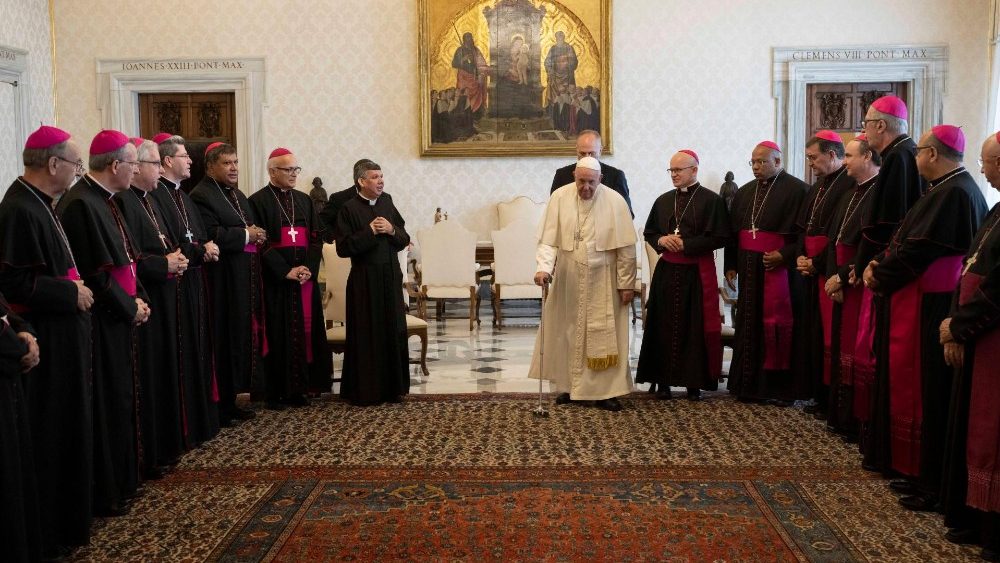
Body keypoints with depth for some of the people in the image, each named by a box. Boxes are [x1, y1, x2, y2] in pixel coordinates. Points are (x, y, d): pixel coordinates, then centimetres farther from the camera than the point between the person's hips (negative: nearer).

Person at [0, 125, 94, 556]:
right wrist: (71, 292, -17)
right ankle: (47, 535, 15)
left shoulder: (38, 204, 10)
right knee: (47, 437, 1)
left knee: (65, 430, 18)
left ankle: (65, 518, 32)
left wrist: (73, 286, 7)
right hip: (44, 343, -10)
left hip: (61, 336, 10)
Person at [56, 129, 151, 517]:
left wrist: (137, 298, 4)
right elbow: (94, 273, -22)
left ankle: (120, 481, 29)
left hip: (118, 317, 10)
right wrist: (130, 306, -12)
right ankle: (103, 494, 11)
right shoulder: (80, 205, -19)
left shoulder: (103, 201, 11)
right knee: (106, 405, -1)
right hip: (99, 323, -10)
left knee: (121, 399, 17)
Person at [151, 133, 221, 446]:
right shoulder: (155, 196, -13)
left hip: (195, 286, 10)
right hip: (176, 288, -9)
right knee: (182, 357, -5)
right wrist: (201, 250, -12)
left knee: (198, 353, 13)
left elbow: (201, 237, 17)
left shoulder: (184, 197, 18)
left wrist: (207, 248, -4)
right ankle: (183, 428, 3)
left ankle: (201, 420, 22)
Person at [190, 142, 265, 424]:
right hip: (222, 282, -9)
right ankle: (218, 405, 4)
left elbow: (253, 230, 23)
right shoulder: (201, 196, -12)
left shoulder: (238, 196, 18)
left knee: (243, 337, 11)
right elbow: (210, 235, -23)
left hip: (245, 280, 9)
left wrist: (257, 236, 3)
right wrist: (245, 235, -15)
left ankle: (231, 400, 20)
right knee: (224, 341, -5)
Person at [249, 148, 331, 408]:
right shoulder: (258, 201, -3)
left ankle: (298, 388, 12)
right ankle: (275, 391, 5)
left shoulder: (304, 200, 14)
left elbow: (316, 238, 9)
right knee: (277, 334, -1)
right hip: (275, 281, -5)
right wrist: (286, 271, -16)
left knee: (304, 332, 5)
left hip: (305, 278, 5)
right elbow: (261, 243, -10)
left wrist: (309, 268, -7)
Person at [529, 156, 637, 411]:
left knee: (603, 335, 2)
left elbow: (625, 248, -6)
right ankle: (568, 385, 23)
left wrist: (627, 283, -5)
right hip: (568, 280, 2)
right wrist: (544, 268, -21)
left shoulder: (615, 201, -9)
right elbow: (548, 240, -6)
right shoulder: (560, 197, -6)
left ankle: (604, 391, 10)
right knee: (567, 333, 10)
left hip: (602, 282, -2)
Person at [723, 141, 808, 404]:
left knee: (777, 323, -4)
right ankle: (750, 384, 16)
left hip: (779, 267, -6)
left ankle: (782, 385, 6)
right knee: (749, 322, 8)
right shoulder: (744, 192, 14)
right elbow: (733, 231, 17)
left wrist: (784, 255, -18)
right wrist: (731, 265, 12)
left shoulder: (797, 190, -6)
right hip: (749, 269, 6)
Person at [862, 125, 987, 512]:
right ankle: (923, 473, 23)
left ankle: (935, 484, 6)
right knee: (922, 387, 14)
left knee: (929, 392, -3)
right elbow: (911, 240, 16)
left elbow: (917, 250, -19)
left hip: (931, 306, -10)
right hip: (933, 301, 10)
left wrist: (880, 276, -5)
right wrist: (880, 264, 5)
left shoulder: (951, 194, -18)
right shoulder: (959, 188, 14)